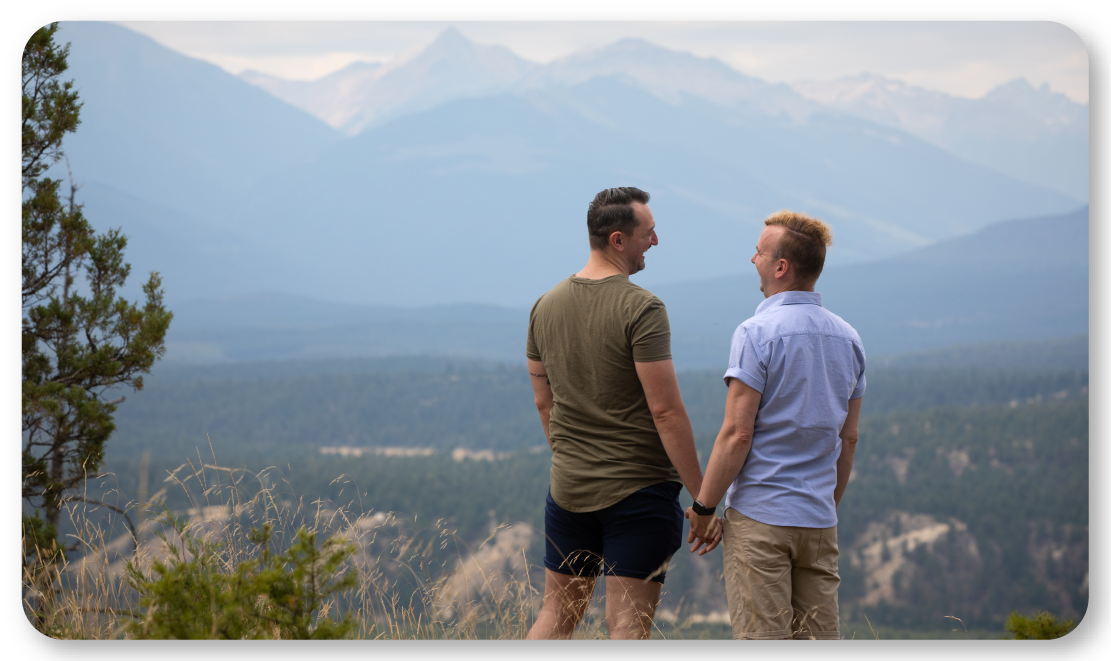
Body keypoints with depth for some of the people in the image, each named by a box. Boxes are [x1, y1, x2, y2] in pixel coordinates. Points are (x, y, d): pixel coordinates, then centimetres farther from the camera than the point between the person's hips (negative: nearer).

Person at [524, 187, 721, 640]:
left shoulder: (546, 306, 6)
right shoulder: (641, 309, -15)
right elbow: (665, 411, -18)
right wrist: (702, 499, -13)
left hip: (568, 486, 6)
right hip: (639, 489, -6)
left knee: (555, 616, 15)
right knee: (628, 624, -1)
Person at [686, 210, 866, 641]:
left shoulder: (758, 333, -12)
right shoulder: (847, 338, 9)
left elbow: (737, 434, -15)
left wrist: (703, 507, -6)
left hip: (760, 514, -6)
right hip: (819, 520, 6)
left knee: (763, 642, -4)